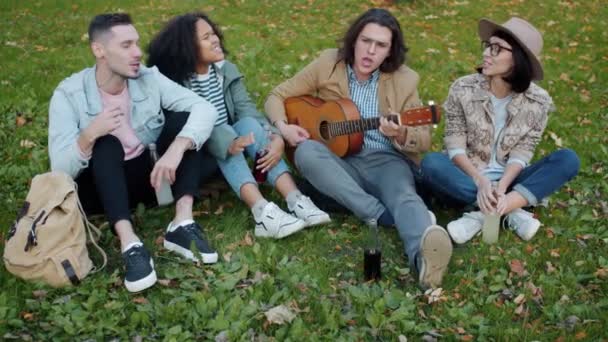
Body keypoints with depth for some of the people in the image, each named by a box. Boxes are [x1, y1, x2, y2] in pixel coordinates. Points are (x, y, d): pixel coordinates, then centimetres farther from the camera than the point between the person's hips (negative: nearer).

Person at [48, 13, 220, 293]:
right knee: (105, 143, -32)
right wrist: (89, 135, -39)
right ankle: (130, 245, -45)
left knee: (183, 118, -18)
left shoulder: (149, 79, -9)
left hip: (148, 176, 3)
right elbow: (60, 170, -20)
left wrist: (176, 149, -37)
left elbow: (205, 109, -20)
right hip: (99, 188, -3)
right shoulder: (69, 94, -15)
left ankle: (182, 224, -30)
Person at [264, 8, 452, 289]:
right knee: (306, 151, -32)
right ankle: (379, 213, -39)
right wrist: (282, 125, -12)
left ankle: (424, 256, -68)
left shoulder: (404, 79, 2)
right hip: (339, 162, 2)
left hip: (386, 161, -1)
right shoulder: (328, 64, 3)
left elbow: (424, 140, 3)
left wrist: (401, 135, -21)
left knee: (404, 195, -36)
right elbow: (278, 95, 10)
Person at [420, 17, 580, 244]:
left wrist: (501, 187, -27)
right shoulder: (463, 89, -11)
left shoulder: (537, 101, -8)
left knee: (568, 160, -20)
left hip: (507, 180, 1)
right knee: (431, 163, -32)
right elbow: (455, 146, -11)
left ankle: (483, 215, -31)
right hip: (468, 178, -1)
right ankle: (512, 211, -29)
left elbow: (520, 154, -9)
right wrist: (481, 181, -27)